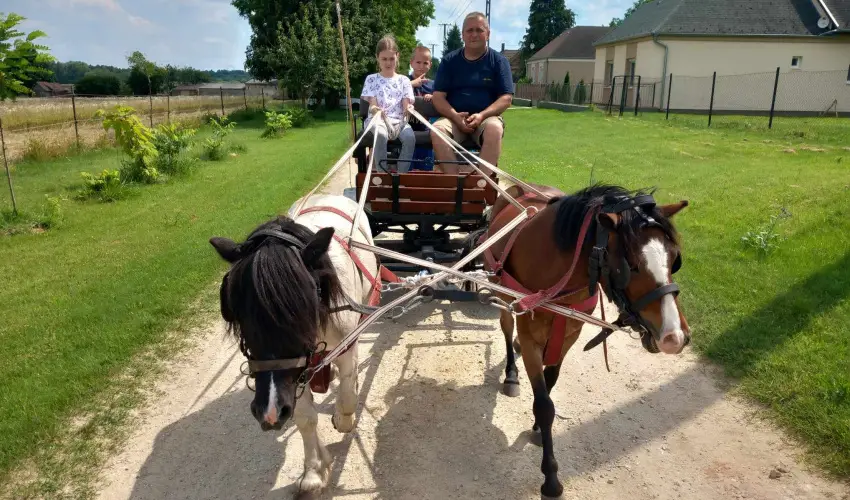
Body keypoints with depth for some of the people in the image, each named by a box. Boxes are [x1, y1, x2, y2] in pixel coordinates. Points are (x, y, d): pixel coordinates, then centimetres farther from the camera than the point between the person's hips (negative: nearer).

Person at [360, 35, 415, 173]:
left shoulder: (403, 80, 13)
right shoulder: (371, 79, 9)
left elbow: (406, 105, 3)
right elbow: (372, 104, -1)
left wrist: (409, 110, -23)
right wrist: (374, 109, -27)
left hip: (399, 120, 2)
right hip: (377, 119, -1)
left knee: (410, 137, -32)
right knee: (380, 135, -38)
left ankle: (401, 174, -20)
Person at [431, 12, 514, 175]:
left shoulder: (499, 61, 7)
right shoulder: (449, 61, 10)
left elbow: (506, 98, -1)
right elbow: (438, 97, 3)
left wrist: (482, 115, -18)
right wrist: (455, 116, -16)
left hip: (486, 118, -1)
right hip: (454, 118, 1)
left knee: (494, 128, -36)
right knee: (437, 129, -31)